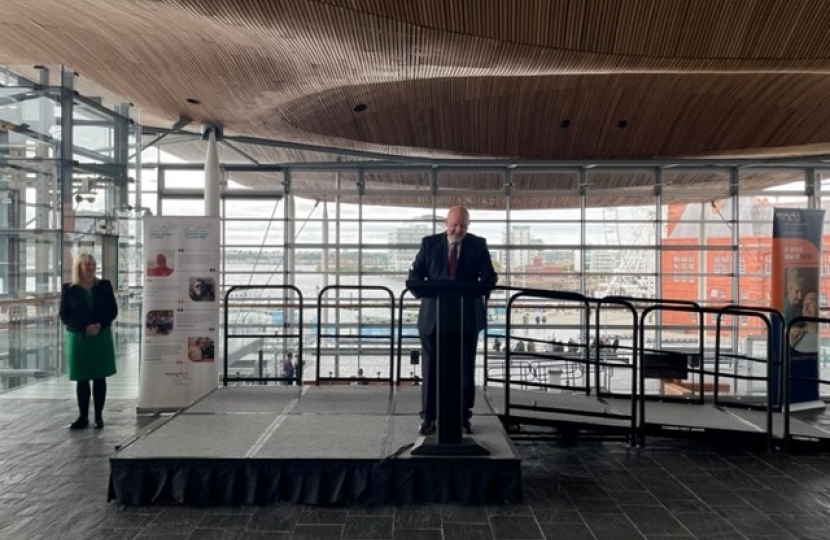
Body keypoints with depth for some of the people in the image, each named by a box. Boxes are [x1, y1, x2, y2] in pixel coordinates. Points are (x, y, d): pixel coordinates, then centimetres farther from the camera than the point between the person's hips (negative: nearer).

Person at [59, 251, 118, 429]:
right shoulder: (68, 289, -1)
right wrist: (84, 328, -15)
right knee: (82, 379, 5)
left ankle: (99, 416, 13)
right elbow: (64, 315, -3)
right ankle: (83, 416, 15)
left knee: (99, 378, 4)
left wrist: (99, 325, -13)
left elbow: (112, 311, 2)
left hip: (101, 336, 1)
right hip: (77, 337, 0)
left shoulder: (104, 286, 2)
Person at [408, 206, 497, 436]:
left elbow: (489, 277, -1)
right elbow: (415, 274, 4)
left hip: (467, 316, 0)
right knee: (431, 367, 2)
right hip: (434, 314, 0)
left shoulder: (478, 245, 4)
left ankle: (463, 416, 16)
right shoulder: (429, 243, 4)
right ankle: (428, 417, 11)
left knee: (465, 368, 5)